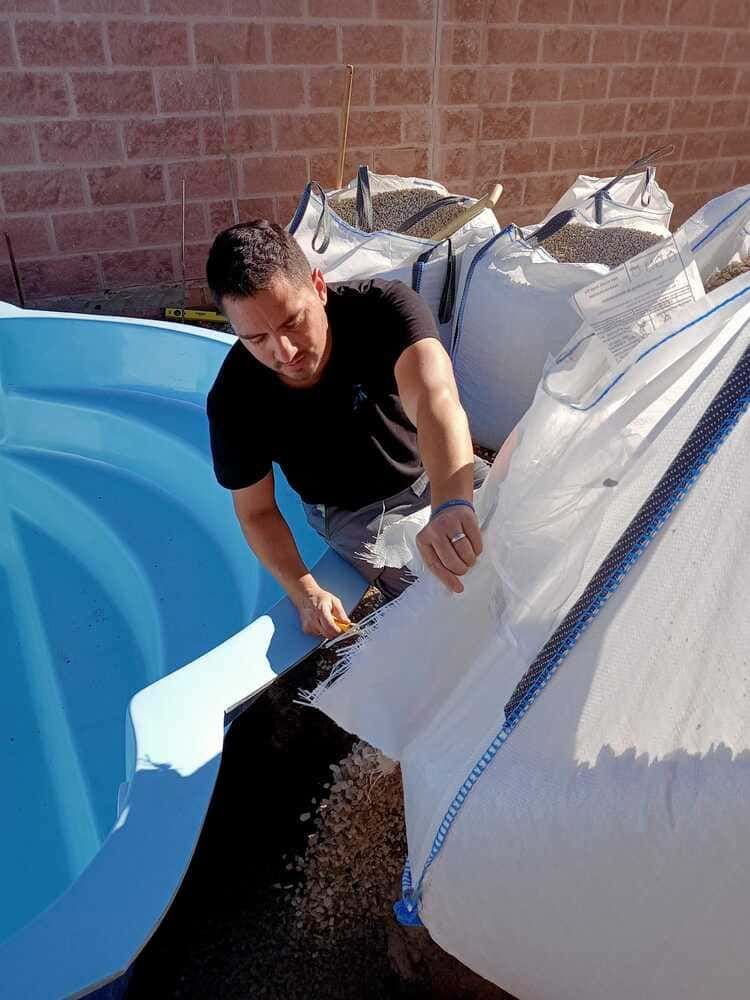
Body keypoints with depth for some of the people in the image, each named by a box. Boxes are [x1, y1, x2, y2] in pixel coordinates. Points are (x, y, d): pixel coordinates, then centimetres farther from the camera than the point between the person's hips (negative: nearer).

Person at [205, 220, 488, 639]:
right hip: (355, 512, -1)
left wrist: (453, 503, -69)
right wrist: (306, 593, -27)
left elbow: (435, 398, -49)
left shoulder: (382, 306, -30)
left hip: (442, 470, 2)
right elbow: (256, 511, -11)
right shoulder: (235, 400, -25)